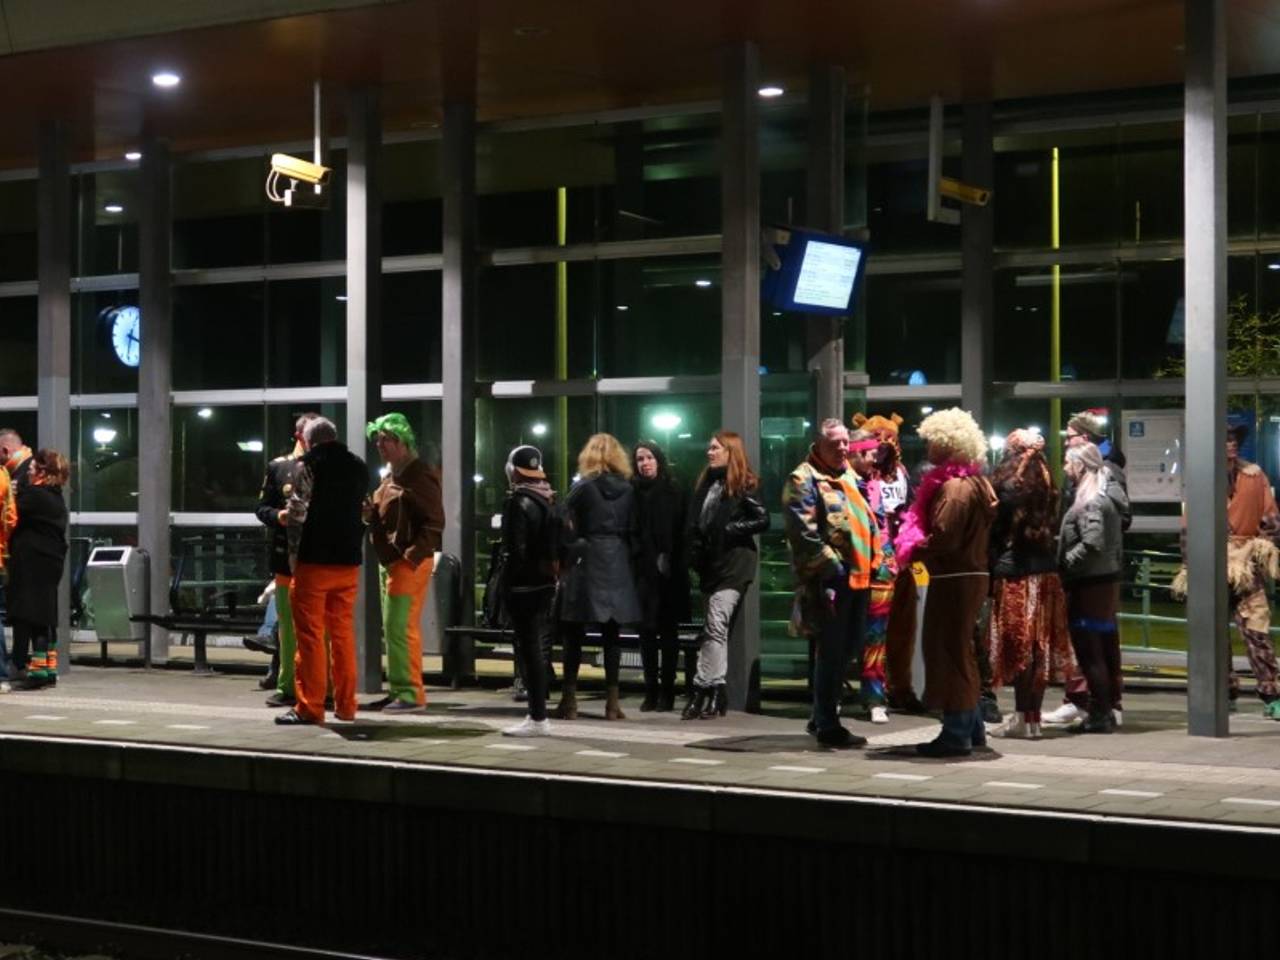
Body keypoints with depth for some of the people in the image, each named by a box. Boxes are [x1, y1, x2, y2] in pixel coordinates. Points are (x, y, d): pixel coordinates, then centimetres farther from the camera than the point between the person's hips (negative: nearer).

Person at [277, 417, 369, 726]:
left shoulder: (309, 465, -6)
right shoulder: (358, 467, 12)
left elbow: (298, 514, -8)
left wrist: (294, 556, 3)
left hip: (314, 561, -6)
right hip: (349, 562, 6)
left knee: (310, 635, -2)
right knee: (343, 633, 11)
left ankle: (309, 707, -3)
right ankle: (345, 705, 13)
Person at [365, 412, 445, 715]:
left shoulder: (420, 476, -11)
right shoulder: (390, 477, 18)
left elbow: (434, 523, -17)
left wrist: (413, 555, -22)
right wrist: (369, 512, 4)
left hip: (410, 562, -10)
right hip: (390, 561, 10)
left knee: (400, 628, -12)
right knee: (396, 629, 12)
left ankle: (410, 693, -9)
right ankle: (402, 690, 19)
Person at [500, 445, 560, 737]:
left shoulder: (518, 502, -12)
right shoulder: (549, 500, 11)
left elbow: (515, 549, -17)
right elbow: (556, 545, 13)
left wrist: (506, 585, -12)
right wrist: (553, 570, 16)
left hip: (523, 584, -8)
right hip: (546, 582, 8)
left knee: (529, 648, -6)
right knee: (538, 648, 14)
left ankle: (537, 718, -5)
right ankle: (537, 711, 19)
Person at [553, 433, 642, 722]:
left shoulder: (582, 489, -4)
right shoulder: (629, 490, 5)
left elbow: (568, 530, -5)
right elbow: (634, 532, 5)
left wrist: (564, 561, 2)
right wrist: (630, 562, 10)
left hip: (586, 561, -3)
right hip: (618, 566, 3)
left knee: (574, 633, 3)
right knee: (611, 633, 6)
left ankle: (570, 700, 2)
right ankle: (612, 701, 5)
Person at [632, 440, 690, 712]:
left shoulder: (675, 492, 3)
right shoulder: (633, 492, 5)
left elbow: (683, 533, 0)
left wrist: (672, 561, -9)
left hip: (669, 574, -1)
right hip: (643, 571, 1)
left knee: (668, 630, 4)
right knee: (647, 630, 3)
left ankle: (667, 692, 8)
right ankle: (650, 692, 9)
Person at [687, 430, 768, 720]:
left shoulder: (744, 485, -4)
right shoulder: (705, 483, 16)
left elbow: (763, 520, -10)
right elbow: (694, 523, 18)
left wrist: (730, 529, -13)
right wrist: (694, 553, 5)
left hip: (733, 564, -8)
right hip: (710, 564, 8)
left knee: (715, 626, -14)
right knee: (713, 629, 8)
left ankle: (702, 690, -17)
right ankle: (716, 694, 12)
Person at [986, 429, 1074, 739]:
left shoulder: (1007, 487, -10)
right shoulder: (1045, 485, 9)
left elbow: (996, 532, -8)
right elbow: (1051, 528, 11)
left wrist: (991, 576, -3)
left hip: (1014, 574, -6)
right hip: (1046, 571, 6)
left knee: (1018, 647, -3)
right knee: (1040, 646, 8)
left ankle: (1023, 719, -2)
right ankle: (1032, 716, 13)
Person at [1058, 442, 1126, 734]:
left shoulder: (1091, 501, -15)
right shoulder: (1105, 497, 15)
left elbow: (1092, 543, -25)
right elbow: (1116, 545, 17)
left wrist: (1064, 564, -17)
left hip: (1090, 584, -10)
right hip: (1107, 579, 10)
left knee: (1088, 648, -6)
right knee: (1106, 646, 13)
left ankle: (1099, 714, -5)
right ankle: (1107, 709, 19)